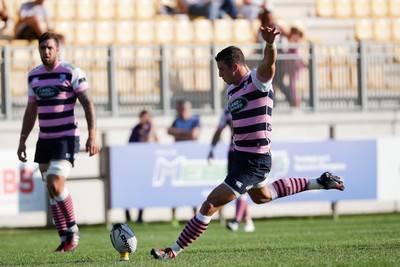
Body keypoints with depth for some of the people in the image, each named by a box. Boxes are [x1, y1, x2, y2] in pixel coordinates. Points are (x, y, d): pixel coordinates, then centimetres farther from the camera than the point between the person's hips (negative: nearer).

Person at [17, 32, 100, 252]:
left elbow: (88, 104, -8)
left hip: (66, 138, -6)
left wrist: (92, 135, -16)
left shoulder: (72, 73, -7)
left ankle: (73, 230, -1)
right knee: (51, 192, 4)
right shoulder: (33, 76, 10)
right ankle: (65, 239, 10)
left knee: (55, 185, -19)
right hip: (44, 140, 6)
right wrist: (22, 141, 16)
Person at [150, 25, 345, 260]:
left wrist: (270, 43, -59)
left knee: (210, 206, -10)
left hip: (253, 163, -11)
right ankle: (320, 183, 41)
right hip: (242, 155, 11)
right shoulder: (232, 90, 10)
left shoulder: (258, 79, -17)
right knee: (262, 196, 35)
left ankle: (173, 252, -4)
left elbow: (269, 62, -39)